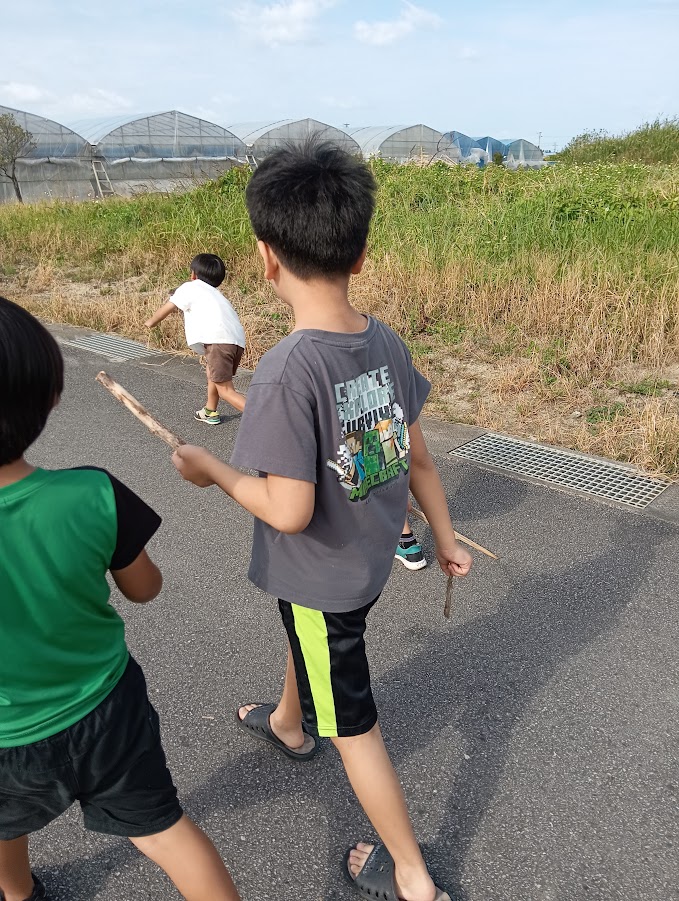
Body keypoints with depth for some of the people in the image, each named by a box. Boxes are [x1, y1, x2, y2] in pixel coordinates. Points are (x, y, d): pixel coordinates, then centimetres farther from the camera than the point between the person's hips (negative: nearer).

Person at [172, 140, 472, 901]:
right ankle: (287, 725, 66)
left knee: (352, 723, 13)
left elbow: (289, 511, -29)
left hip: (321, 575, -7)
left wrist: (211, 470, -12)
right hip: (372, 557, 7)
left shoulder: (287, 369, -31)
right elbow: (417, 457, -1)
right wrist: (444, 535, 12)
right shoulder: (387, 344, -9)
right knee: (305, 637, 35)